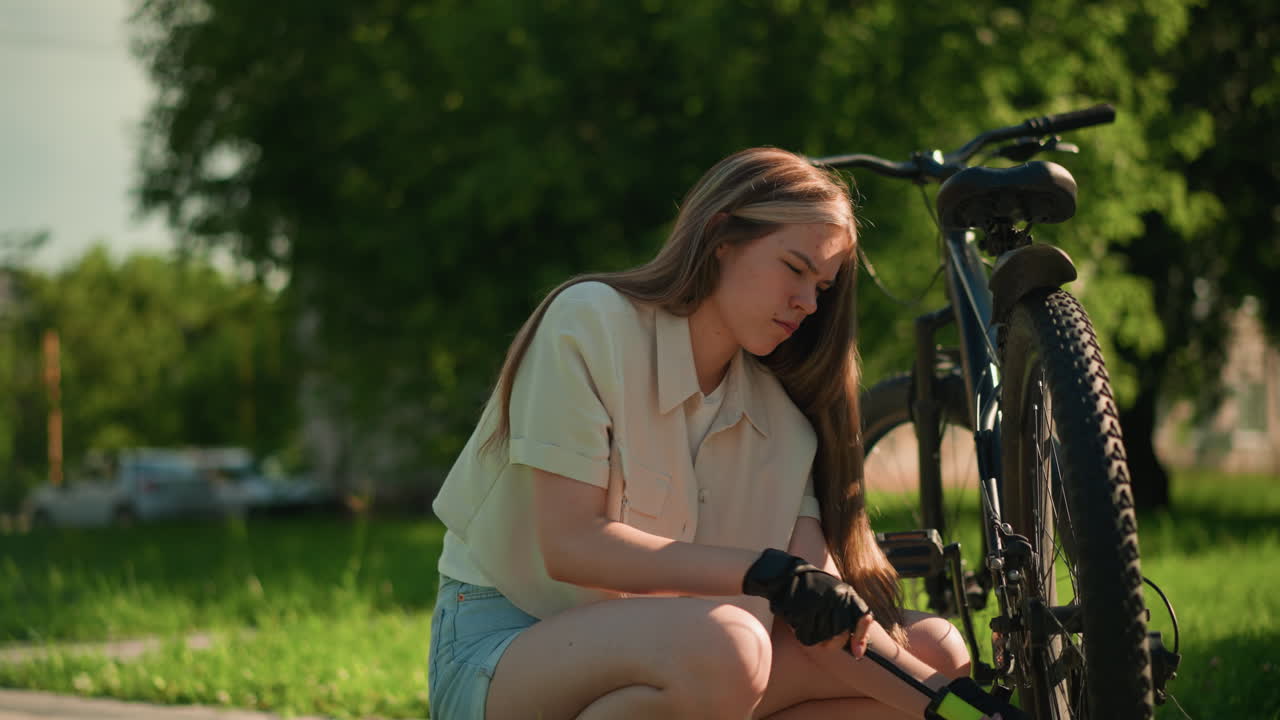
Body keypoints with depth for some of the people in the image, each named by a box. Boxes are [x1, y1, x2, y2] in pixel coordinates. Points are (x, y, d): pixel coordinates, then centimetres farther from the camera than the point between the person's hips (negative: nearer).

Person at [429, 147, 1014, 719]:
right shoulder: (591, 320, -11)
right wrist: (765, 574, -27)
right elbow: (569, 544, -20)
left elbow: (826, 615, -4)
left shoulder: (780, 419, 6)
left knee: (932, 649, -7)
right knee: (721, 645, -37)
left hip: (651, 660, 7)